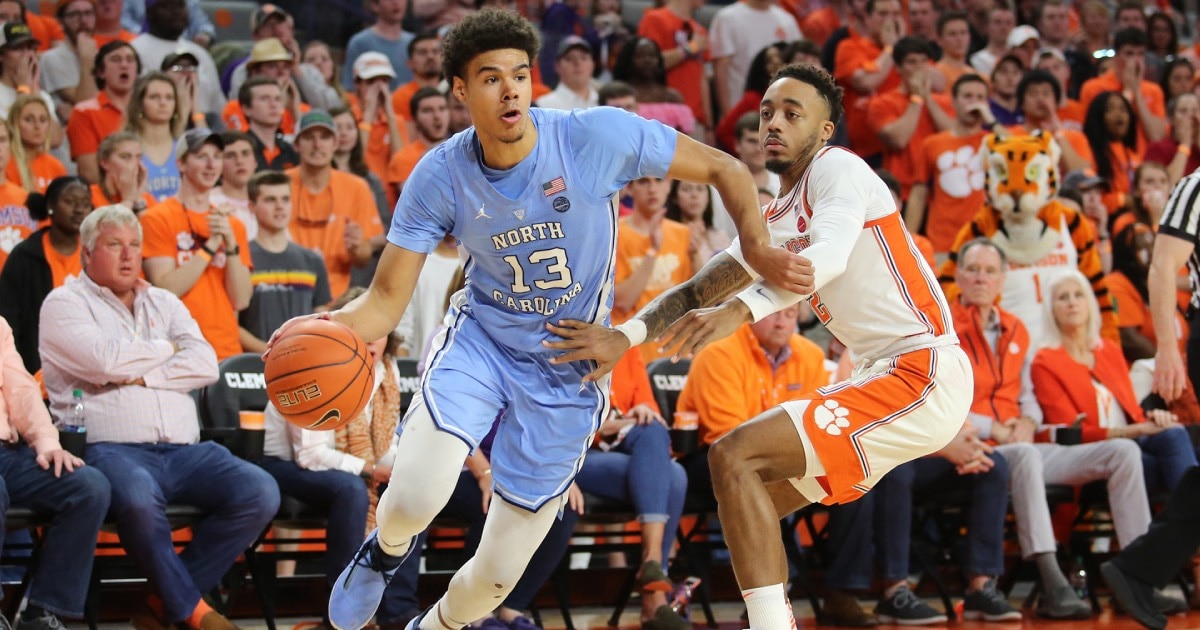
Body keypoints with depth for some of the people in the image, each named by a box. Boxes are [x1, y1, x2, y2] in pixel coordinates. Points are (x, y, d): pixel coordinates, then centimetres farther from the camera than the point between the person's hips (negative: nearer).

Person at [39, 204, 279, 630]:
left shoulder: (165, 304, 25)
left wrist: (142, 375, -6)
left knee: (259, 491, -22)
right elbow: (104, 361, -11)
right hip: (112, 449, -6)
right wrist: (166, 349, 6)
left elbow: (205, 366, 8)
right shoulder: (65, 304, 9)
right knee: (139, 496, -42)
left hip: (184, 451, 6)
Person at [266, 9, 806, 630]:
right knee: (415, 496, -27)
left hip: (567, 374, 0)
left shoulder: (597, 136, -20)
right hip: (481, 339, 0)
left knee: (497, 574, 1)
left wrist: (757, 248, -24)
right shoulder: (441, 177, -14)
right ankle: (386, 550, 14)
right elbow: (386, 300, -12)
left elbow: (724, 170, -8)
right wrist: (325, 330, -33)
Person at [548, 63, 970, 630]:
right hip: (885, 375, 10)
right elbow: (697, 292, 19)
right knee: (754, 493, 15)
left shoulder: (837, 169, -7)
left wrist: (739, 310, -42)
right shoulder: (776, 220, 21)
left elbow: (828, 254, -28)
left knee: (734, 457, -17)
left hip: (924, 375, -10)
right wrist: (622, 338, 1)